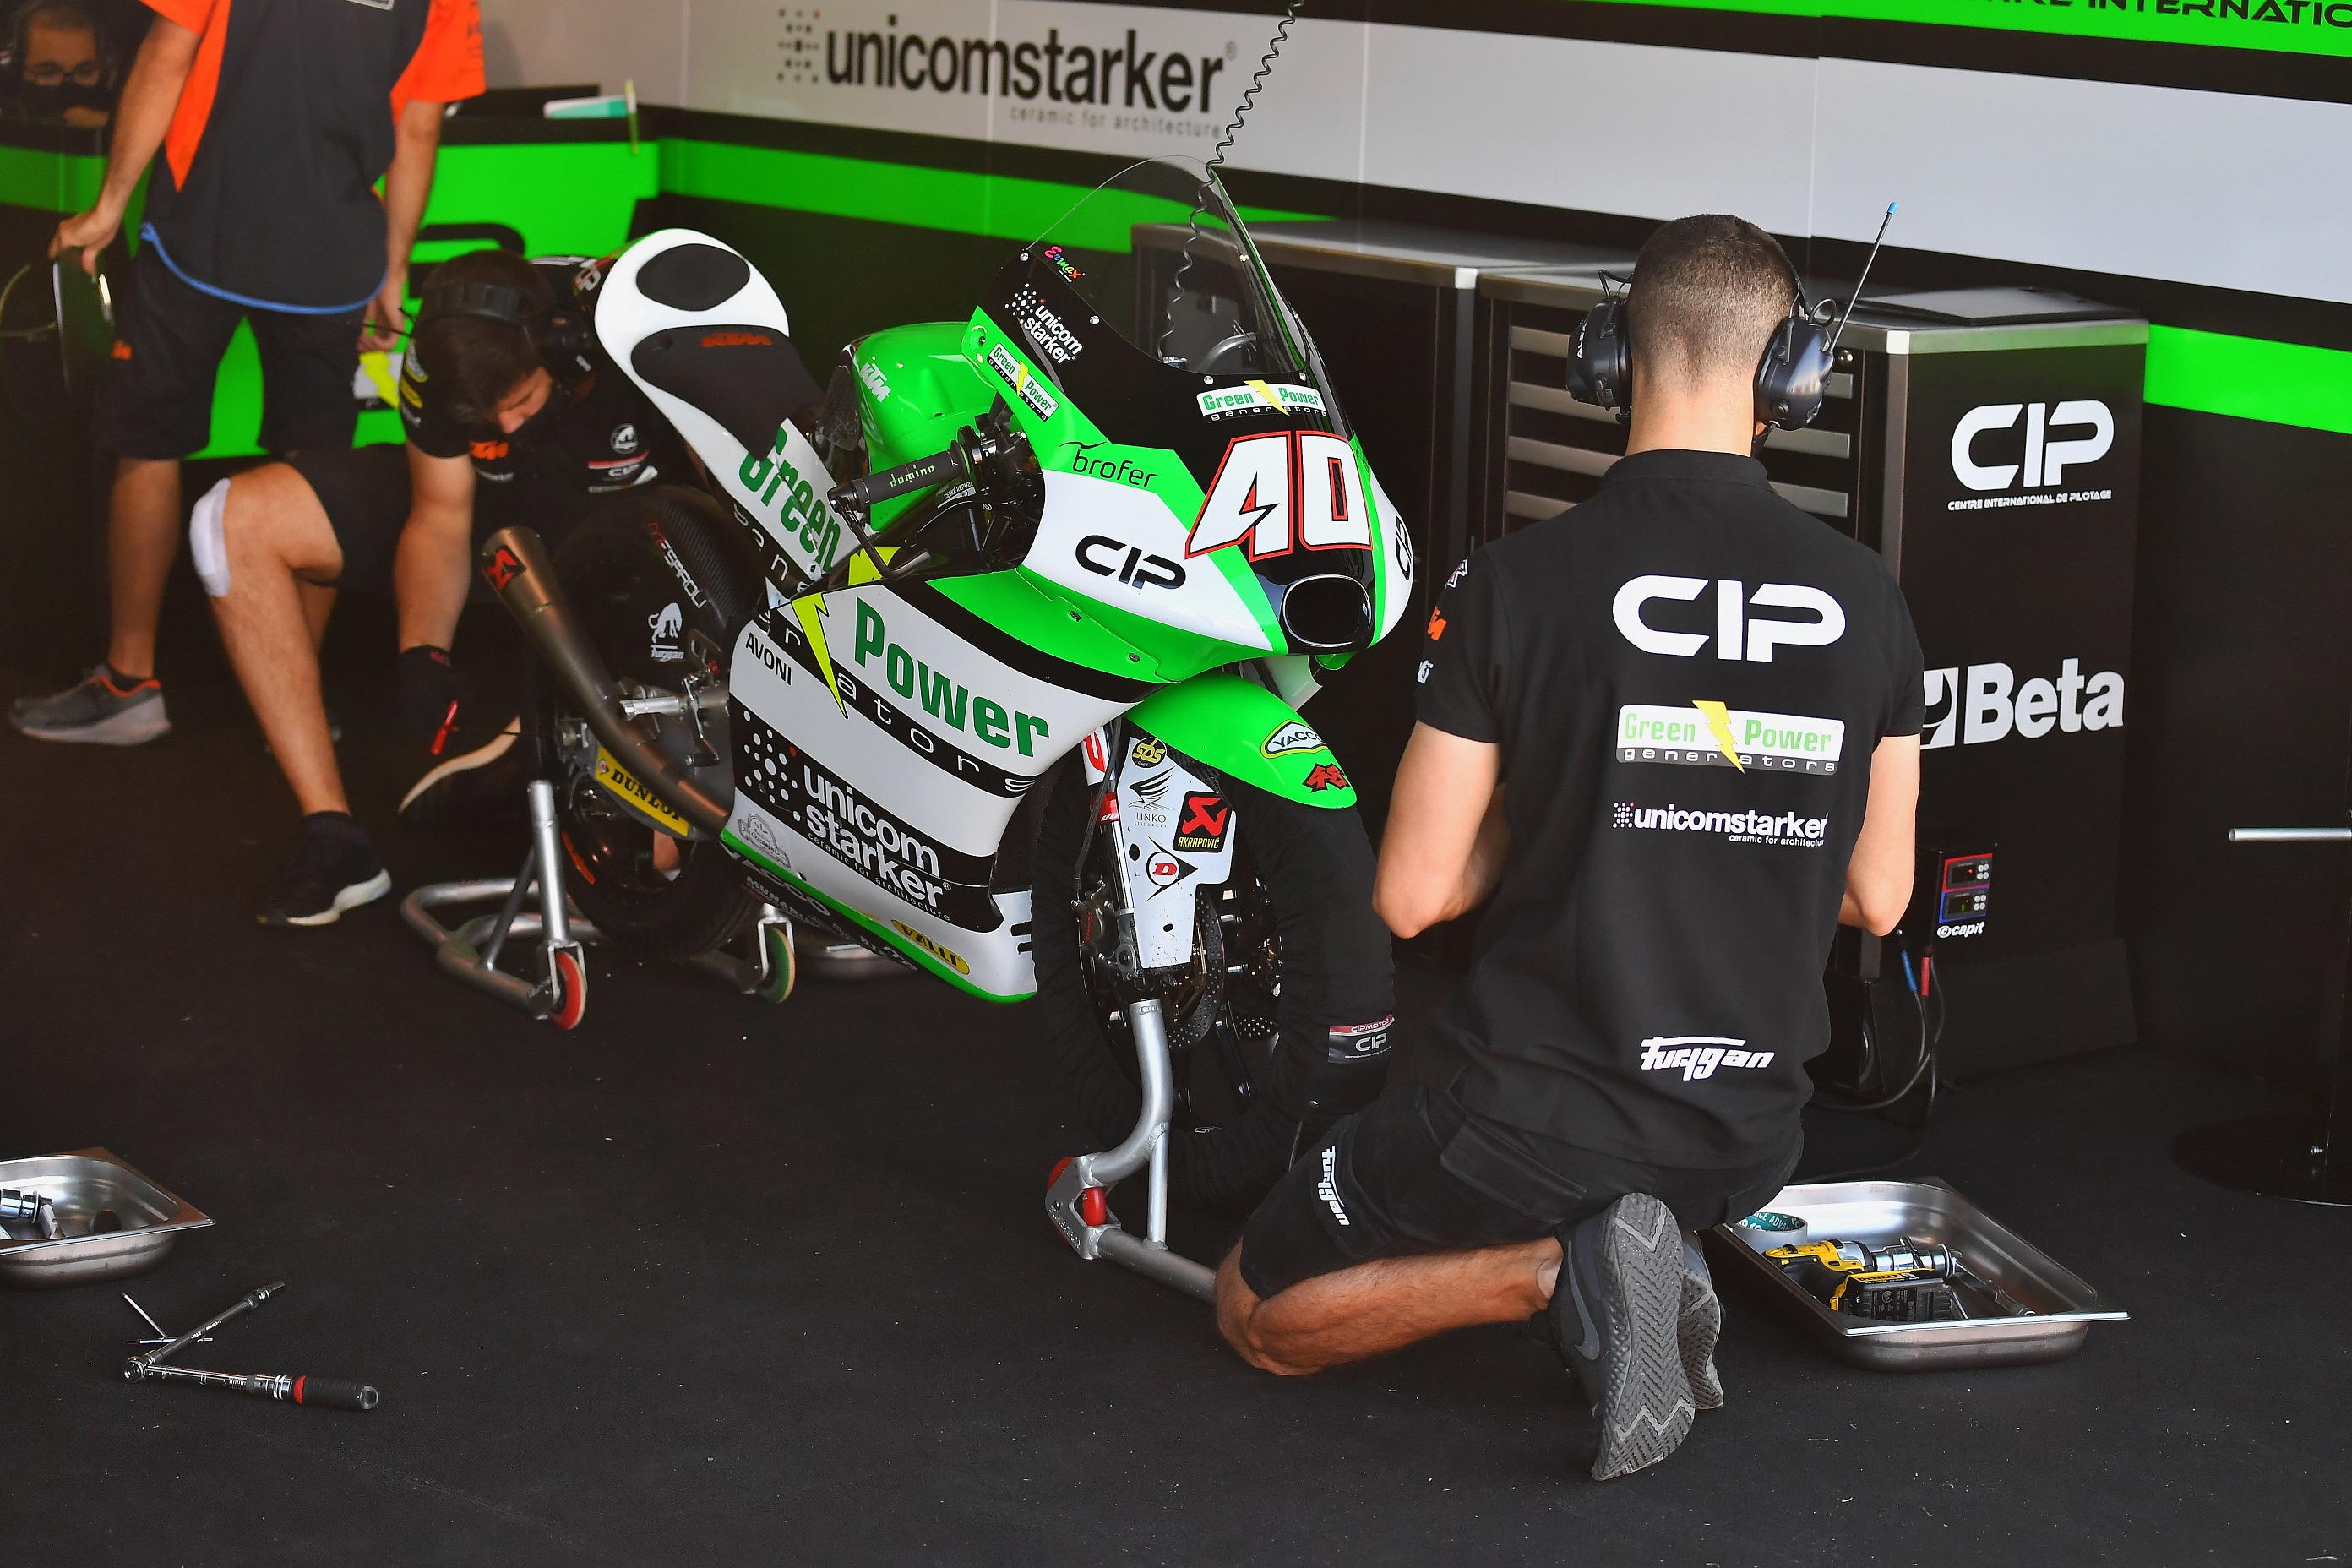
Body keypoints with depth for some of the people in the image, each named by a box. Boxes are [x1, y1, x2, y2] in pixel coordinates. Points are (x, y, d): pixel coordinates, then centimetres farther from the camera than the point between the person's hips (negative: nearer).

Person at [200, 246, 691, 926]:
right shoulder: (437, 358, -22)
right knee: (236, 519, -15)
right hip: (492, 510, 4)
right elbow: (440, 518, -10)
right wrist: (423, 654, -26)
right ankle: (333, 836, -15)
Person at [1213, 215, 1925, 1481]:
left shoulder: (1516, 585, -15)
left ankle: (1557, 1270, -7)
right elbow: (1875, 898, 5)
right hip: (1747, 1133, 5)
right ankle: (1637, 1256, 6)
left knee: (1256, 1313, 17)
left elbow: (1411, 897, -11)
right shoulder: (1866, 601, -5)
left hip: (1530, 1117, -5)